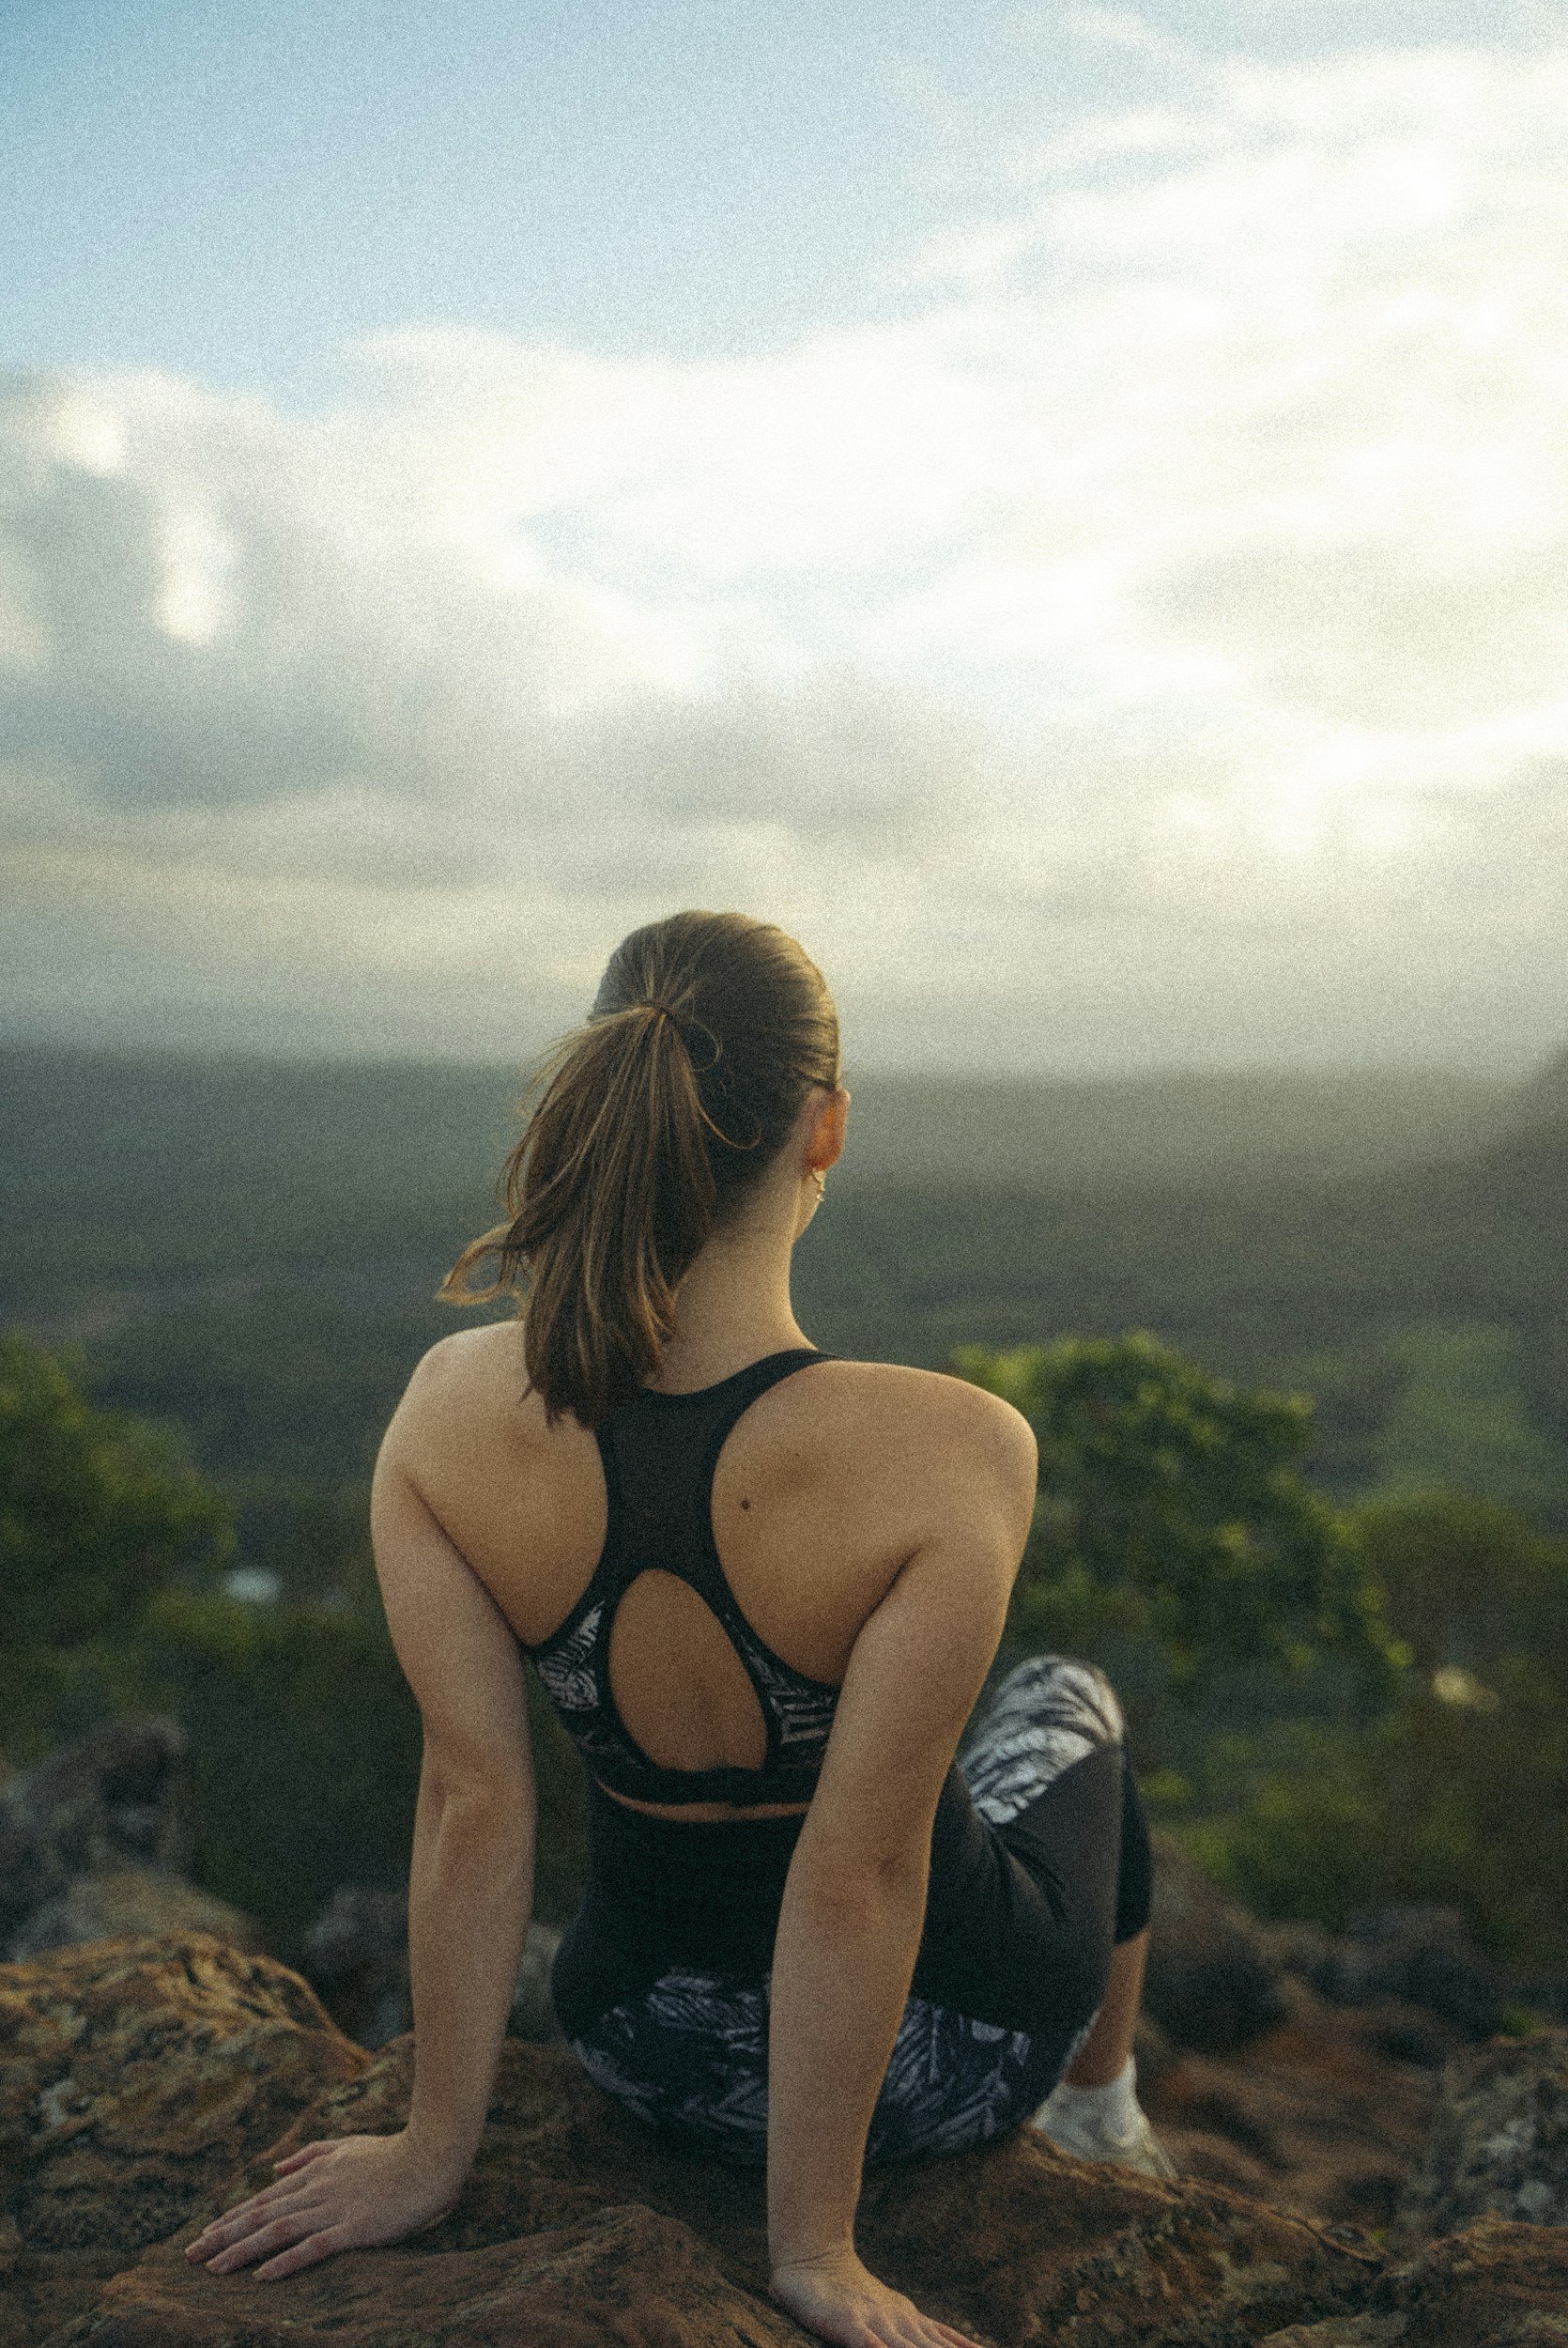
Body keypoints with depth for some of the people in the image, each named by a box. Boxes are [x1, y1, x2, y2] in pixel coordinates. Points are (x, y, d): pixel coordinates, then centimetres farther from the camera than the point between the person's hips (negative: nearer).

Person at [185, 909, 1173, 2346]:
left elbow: (474, 1804, -15)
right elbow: (862, 1867, -27)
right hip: (940, 2051, -2)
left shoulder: (452, 1411, -21)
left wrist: (433, 2148, -3)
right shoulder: (952, 1452, -33)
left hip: (651, 2050, 3)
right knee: (1064, 1705, 31)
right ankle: (1097, 2114, 55)